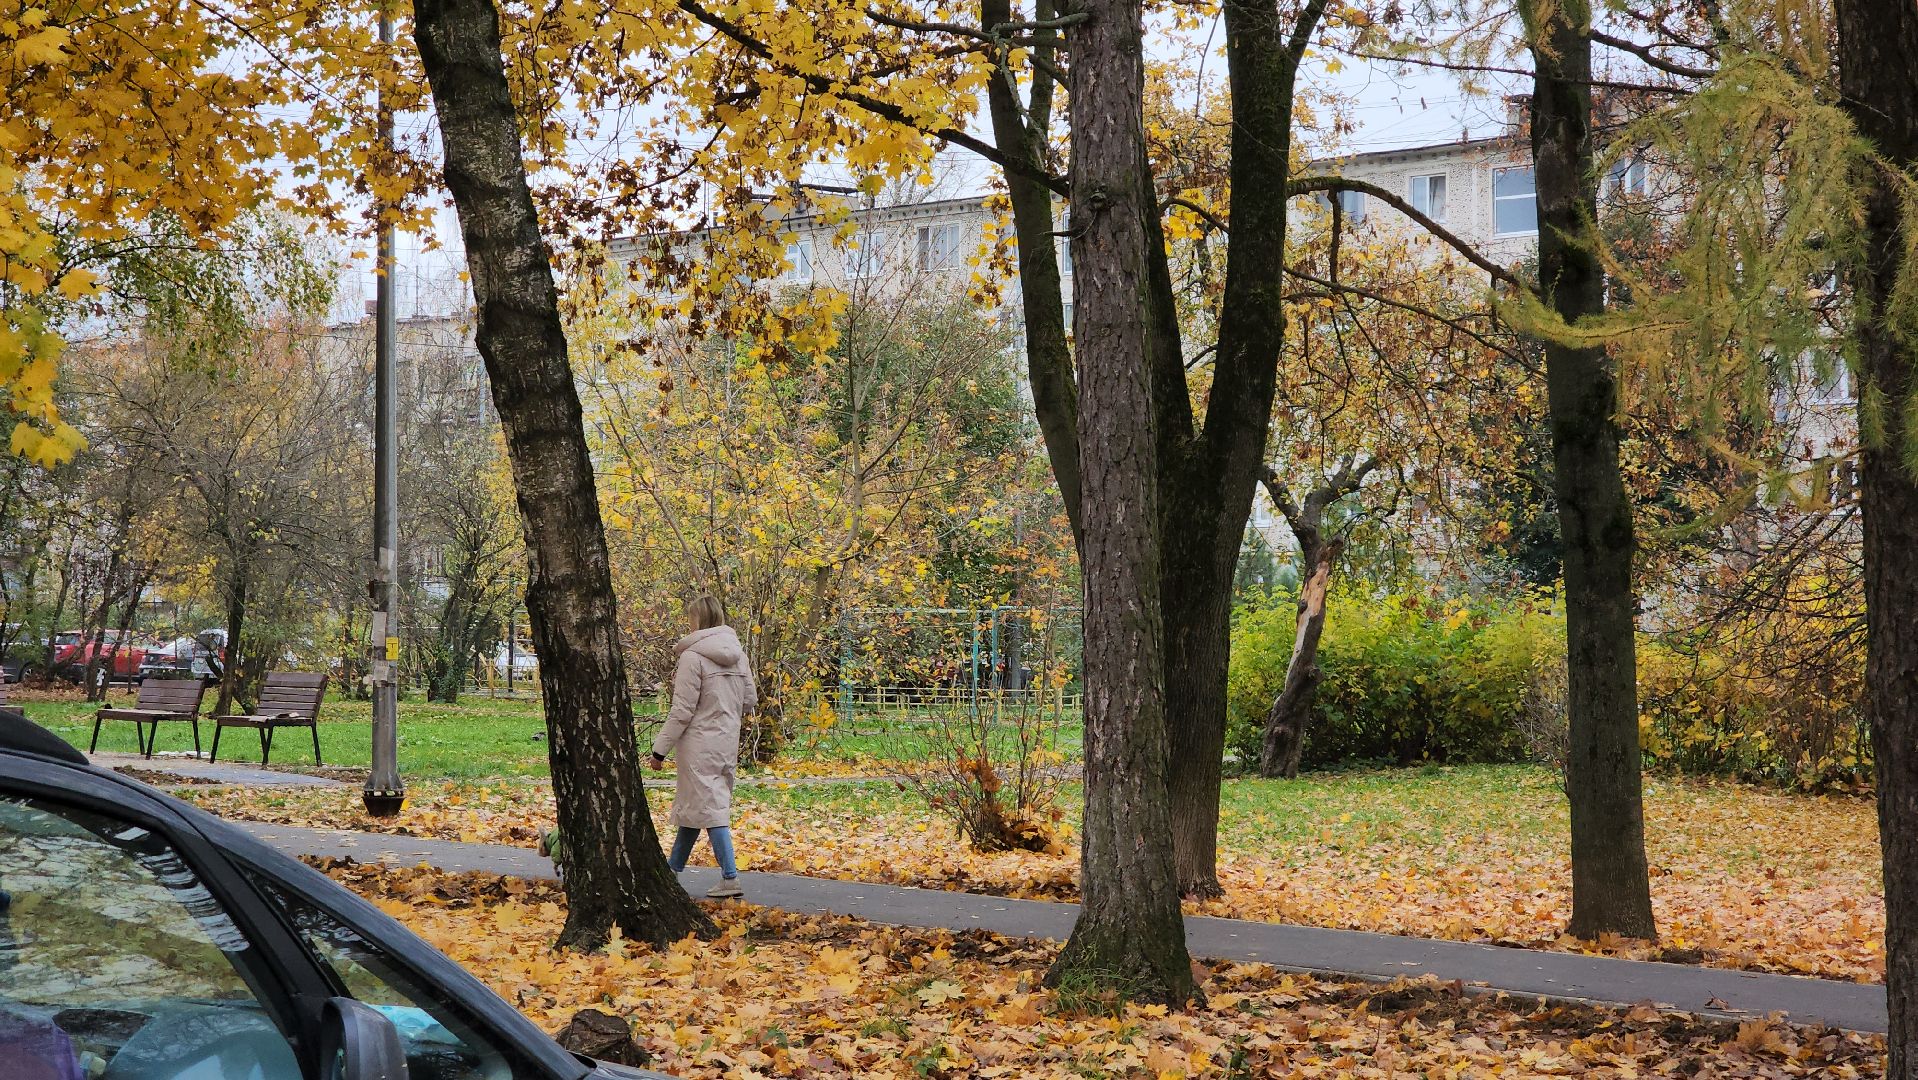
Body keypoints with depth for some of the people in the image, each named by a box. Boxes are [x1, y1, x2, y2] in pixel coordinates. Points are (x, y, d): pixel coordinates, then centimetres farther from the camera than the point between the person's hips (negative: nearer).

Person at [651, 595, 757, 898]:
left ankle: (730, 878, -12)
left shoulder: (693, 657, -14)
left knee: (709, 808, -6)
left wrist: (661, 748, -9)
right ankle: (673, 868, 29)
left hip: (700, 743, -7)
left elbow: (682, 710, -15)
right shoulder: (738, 655, 7)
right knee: (691, 804, 18)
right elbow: (750, 701, 13)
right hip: (728, 742, 8)